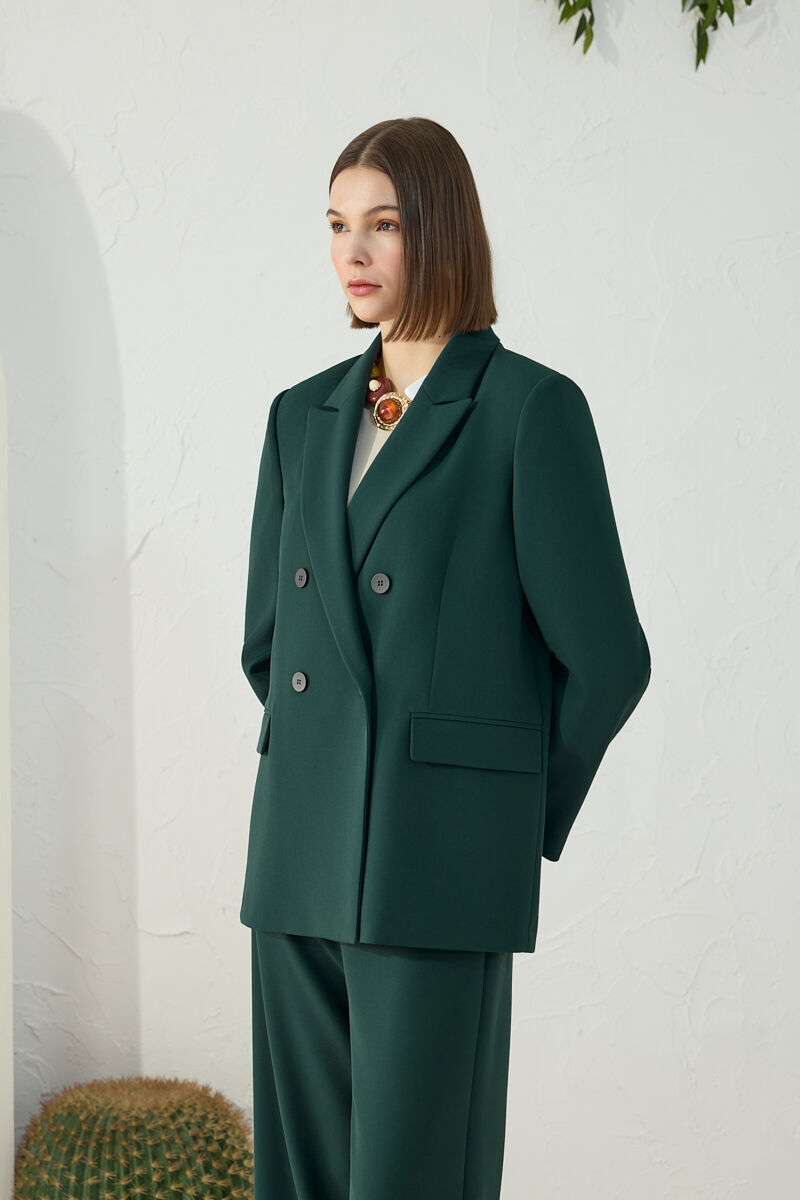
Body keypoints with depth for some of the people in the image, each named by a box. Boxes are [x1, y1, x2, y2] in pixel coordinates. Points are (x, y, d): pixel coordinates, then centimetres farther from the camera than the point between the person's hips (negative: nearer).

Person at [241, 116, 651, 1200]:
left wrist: (528, 816, 4)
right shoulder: (306, 416, 14)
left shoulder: (533, 408, -5)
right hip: (302, 864, 6)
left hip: (441, 869, -6)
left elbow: (604, 654, -6)